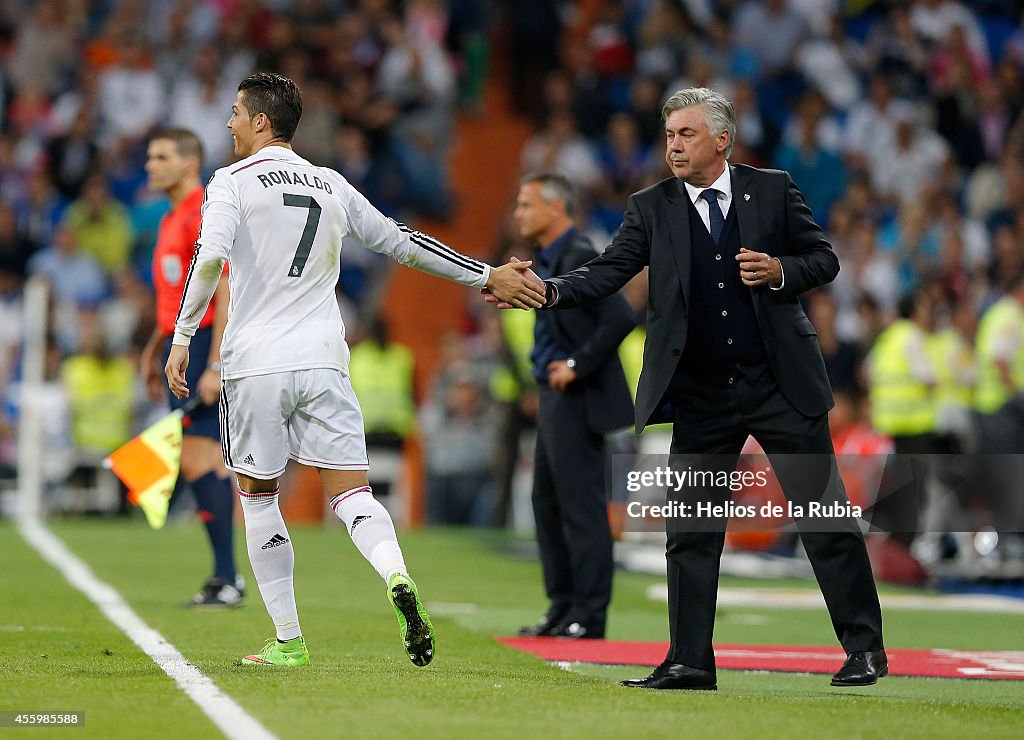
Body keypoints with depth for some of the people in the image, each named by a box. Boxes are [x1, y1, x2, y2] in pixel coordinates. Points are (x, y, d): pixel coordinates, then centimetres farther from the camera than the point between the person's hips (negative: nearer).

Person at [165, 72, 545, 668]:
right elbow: (401, 242, 17)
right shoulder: (331, 185, 13)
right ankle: (397, 579, -30)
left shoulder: (232, 182, -1)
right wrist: (487, 278, 25)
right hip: (323, 360, 3)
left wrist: (182, 338, -11)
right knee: (351, 491, 1)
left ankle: (289, 641, 8)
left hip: (255, 364, -3)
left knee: (258, 495, 11)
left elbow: (210, 258, -17)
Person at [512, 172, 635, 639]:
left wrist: (577, 366, -19)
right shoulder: (548, 260, 15)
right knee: (548, 503, 14)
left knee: (581, 507, -7)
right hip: (554, 397, 11)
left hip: (577, 400, -11)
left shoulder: (579, 257, -15)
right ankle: (563, 606, 21)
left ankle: (589, 615, -3)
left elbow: (620, 319, -24)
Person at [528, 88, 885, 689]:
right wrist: (551, 291, -23)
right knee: (691, 530, 2)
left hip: (783, 387, -2)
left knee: (826, 516, 2)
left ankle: (865, 646, 13)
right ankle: (690, 662, 9)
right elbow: (611, 271, -6)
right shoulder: (652, 208, 4)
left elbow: (825, 259, 7)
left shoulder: (773, 190, 2)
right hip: (702, 400, 2)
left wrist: (780, 272, -13)